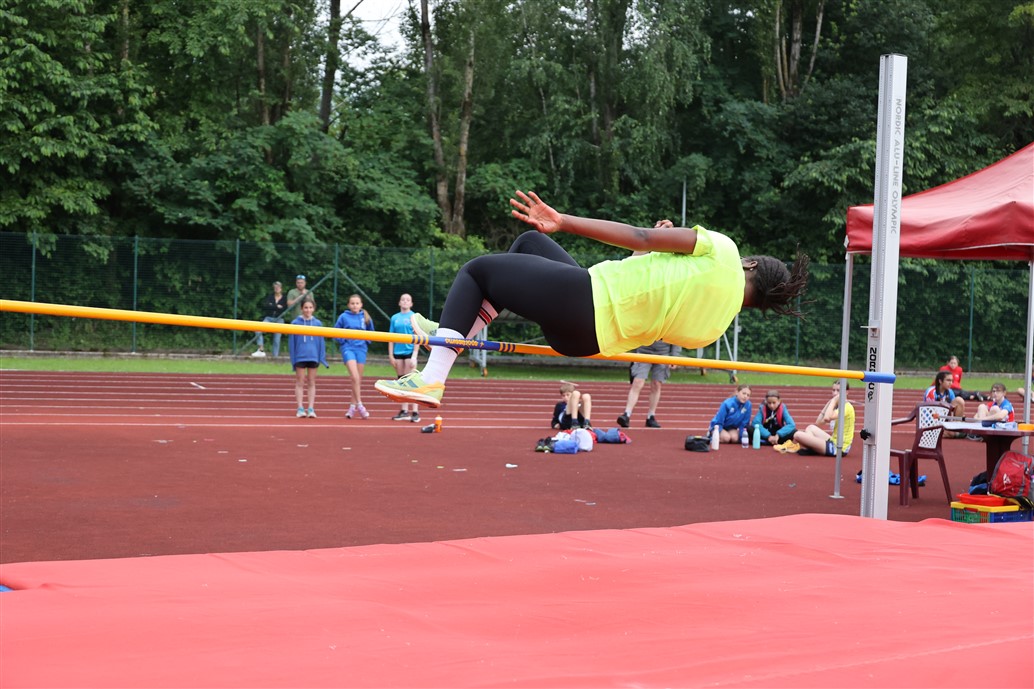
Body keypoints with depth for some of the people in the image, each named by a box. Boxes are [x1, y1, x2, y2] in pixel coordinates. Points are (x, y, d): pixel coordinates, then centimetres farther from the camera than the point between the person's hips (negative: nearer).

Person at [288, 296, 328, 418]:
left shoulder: (317, 323, 2)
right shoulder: (295, 323, -2)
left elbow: (321, 342, 6)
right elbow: (291, 343, 1)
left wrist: (323, 359, 0)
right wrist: (293, 360, -2)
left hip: (313, 357, 1)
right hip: (300, 357, -1)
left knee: (311, 383, 7)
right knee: (300, 382, 2)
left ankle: (311, 409, 9)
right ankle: (300, 409, 4)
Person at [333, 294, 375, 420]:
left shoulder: (365, 317, 4)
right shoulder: (344, 317, -2)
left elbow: (371, 331, 19)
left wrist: (366, 341, 5)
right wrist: (342, 340, -5)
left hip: (361, 348, 3)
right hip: (348, 348, -3)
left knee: (358, 379, 6)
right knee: (354, 377, -17)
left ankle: (353, 406, 17)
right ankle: (359, 405, -15)